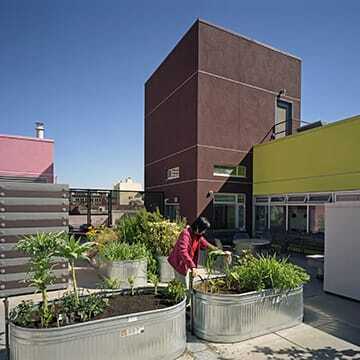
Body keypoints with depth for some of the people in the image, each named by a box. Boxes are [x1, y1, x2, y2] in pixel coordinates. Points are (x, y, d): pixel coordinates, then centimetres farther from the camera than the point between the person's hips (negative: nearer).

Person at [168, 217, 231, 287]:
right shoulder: (186, 234, -26)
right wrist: (192, 266, -45)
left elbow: (206, 244, 12)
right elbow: (183, 252, -38)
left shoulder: (198, 236, 2)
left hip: (187, 263, 8)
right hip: (180, 263, -8)